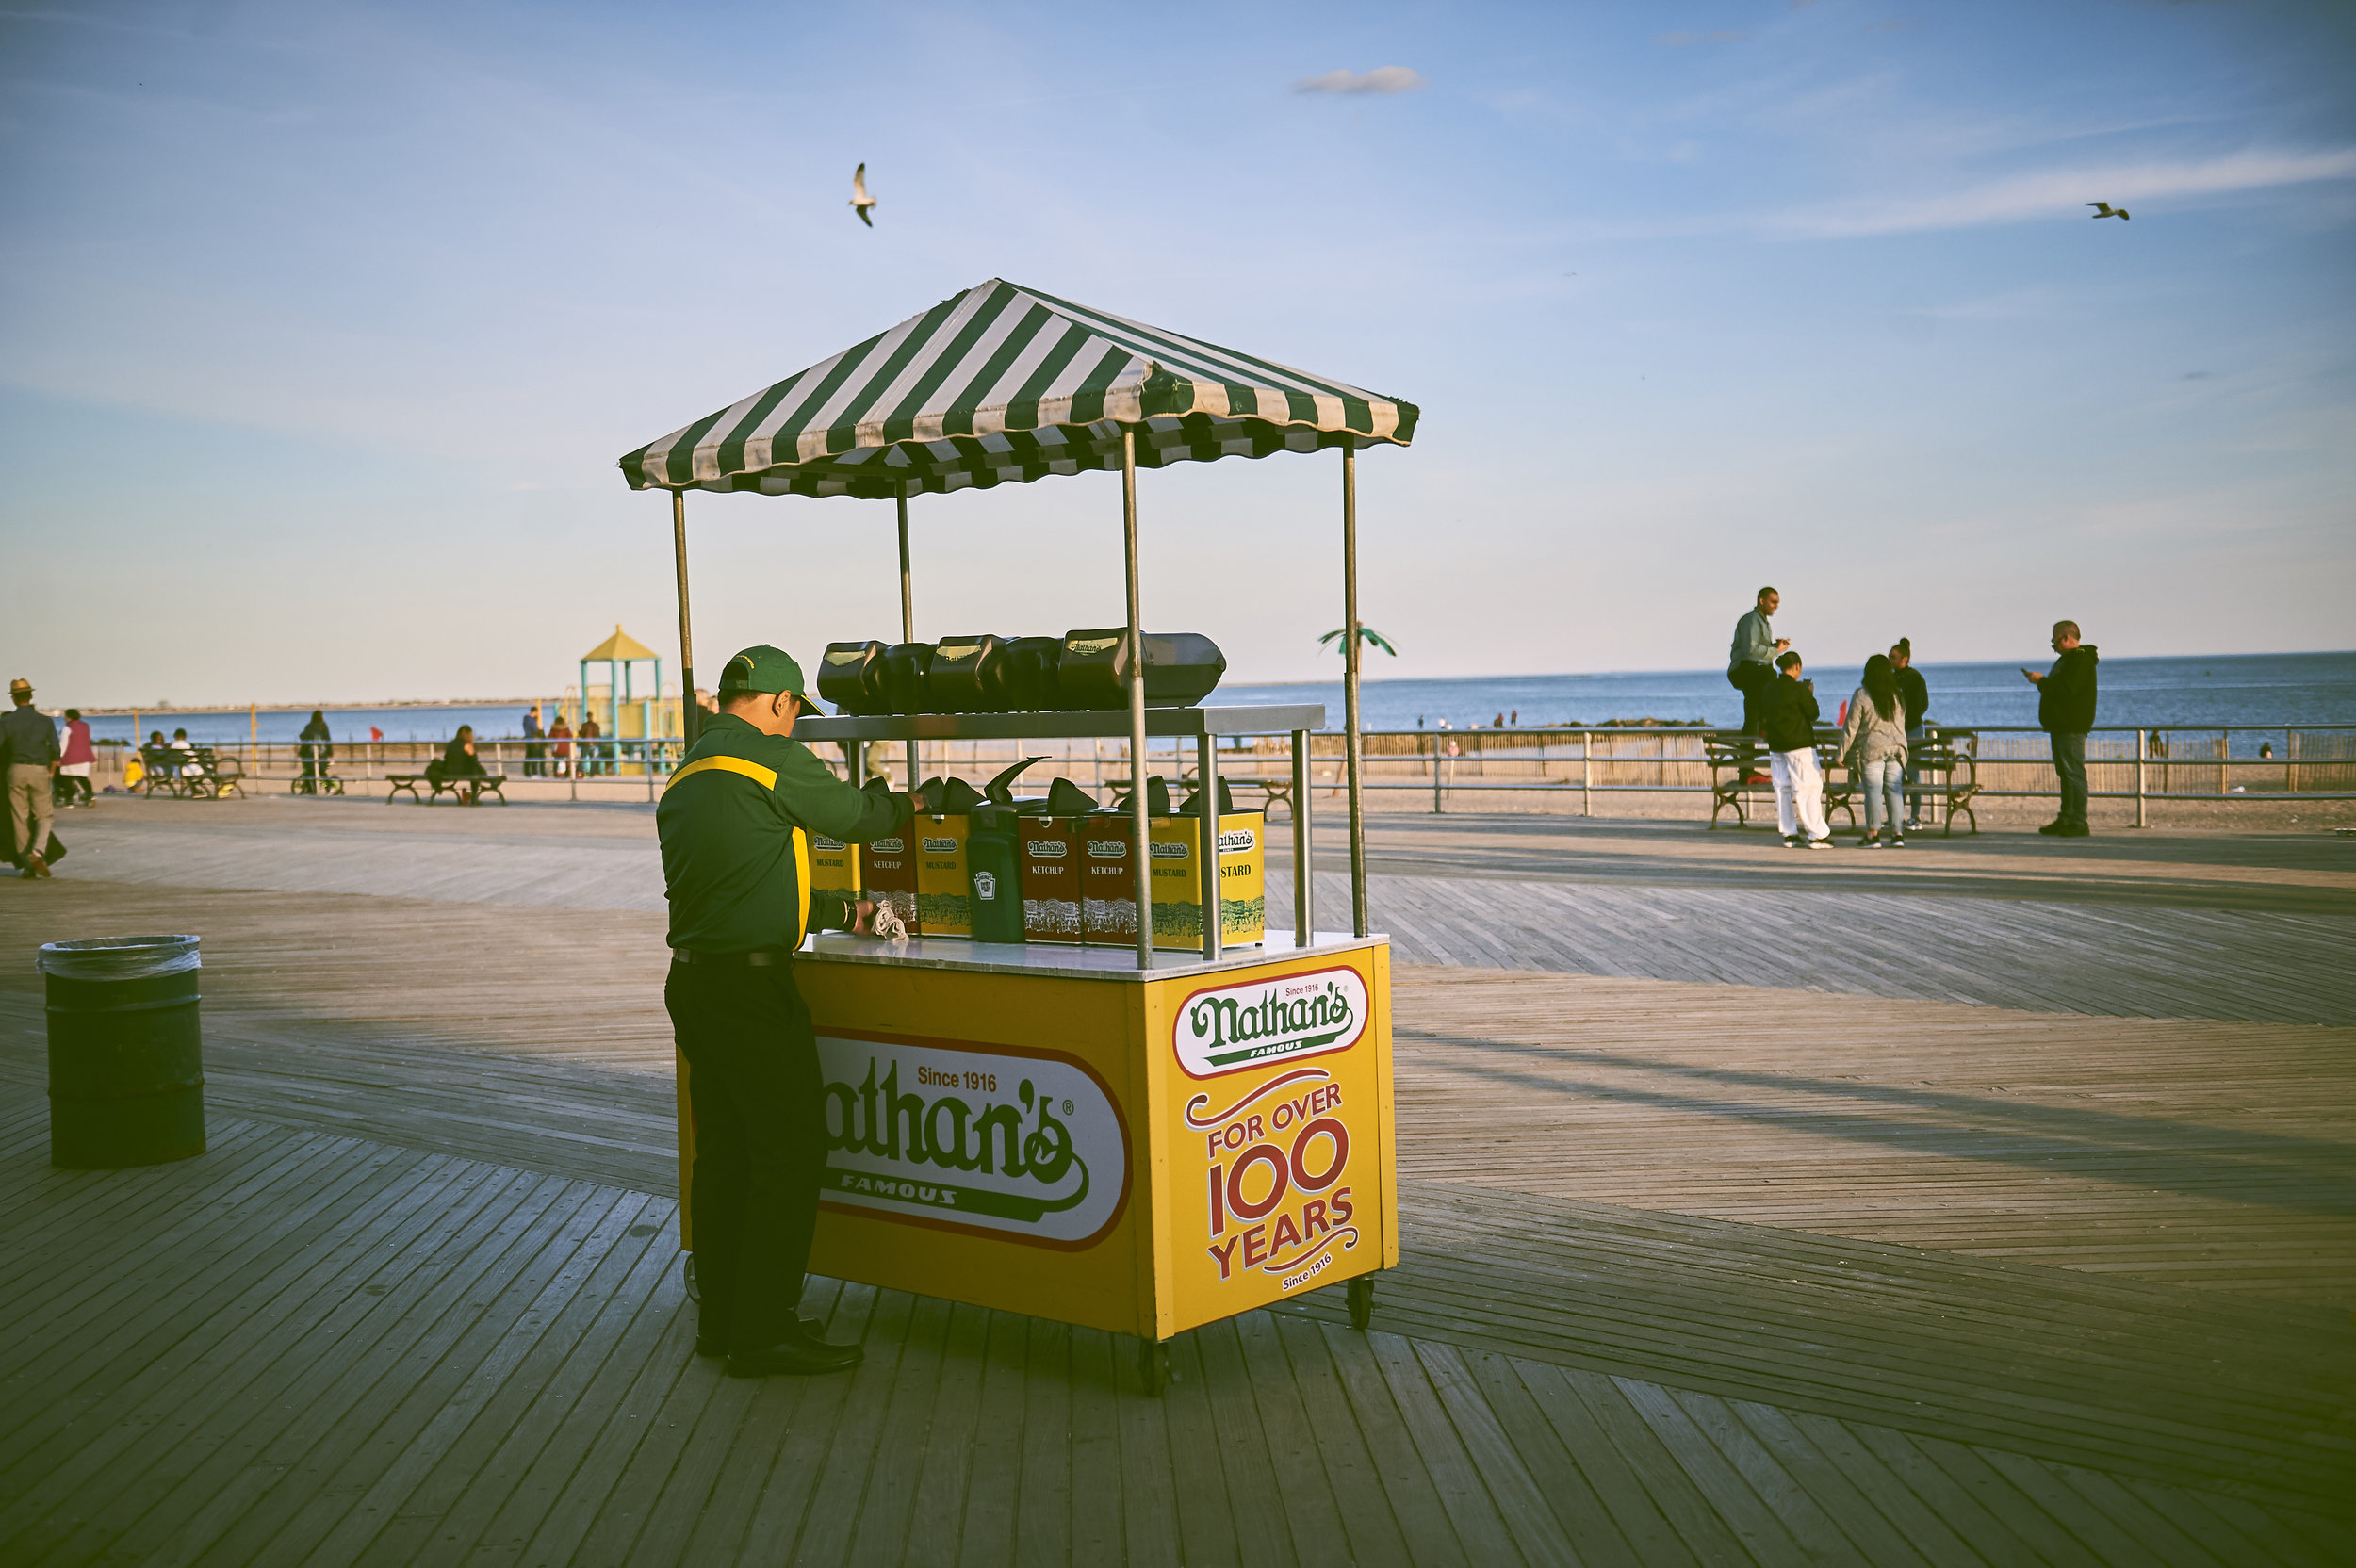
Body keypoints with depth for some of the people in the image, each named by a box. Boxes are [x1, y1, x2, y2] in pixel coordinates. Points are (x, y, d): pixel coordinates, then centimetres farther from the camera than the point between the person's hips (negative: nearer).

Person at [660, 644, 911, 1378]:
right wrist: (915, 802, 22)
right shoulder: (774, 761, -11)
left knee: (725, 1151, 16)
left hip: (693, 980, 9)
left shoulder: (686, 775, 16)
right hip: (750, 986, -9)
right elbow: (855, 814, 1)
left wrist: (843, 911, 26)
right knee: (789, 1151, -1)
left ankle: (722, 1319, 24)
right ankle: (764, 1332, 2)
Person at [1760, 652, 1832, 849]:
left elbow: (1764, 715, 13)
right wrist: (1810, 695, 8)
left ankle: (1789, 834, 10)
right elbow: (1813, 713, -6)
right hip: (1799, 744, -6)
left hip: (1775, 746, 6)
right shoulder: (1799, 689, -13)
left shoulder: (1770, 690, 6)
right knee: (1808, 788, -3)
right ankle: (1817, 835, -4)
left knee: (1782, 788, 9)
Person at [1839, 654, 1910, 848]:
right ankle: (1897, 833, 5)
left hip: (1870, 751, -4)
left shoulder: (1861, 696, -7)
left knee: (1873, 791, -4)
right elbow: (1901, 726, 16)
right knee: (1894, 791, 6)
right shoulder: (1897, 697, 8)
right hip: (1895, 749, 4)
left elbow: (1851, 727, -6)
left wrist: (1842, 752, 0)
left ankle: (1873, 834, -6)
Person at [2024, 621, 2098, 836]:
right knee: (2065, 774, 13)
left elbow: (2066, 689, -24)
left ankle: (2079, 823, -12)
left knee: (2074, 773, -11)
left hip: (2072, 727, -11)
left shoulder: (2081, 660, -14)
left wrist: (2041, 681, -13)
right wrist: (2041, 681, 11)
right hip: (2059, 726, 11)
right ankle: (2065, 819, 18)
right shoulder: (2066, 659, 20)